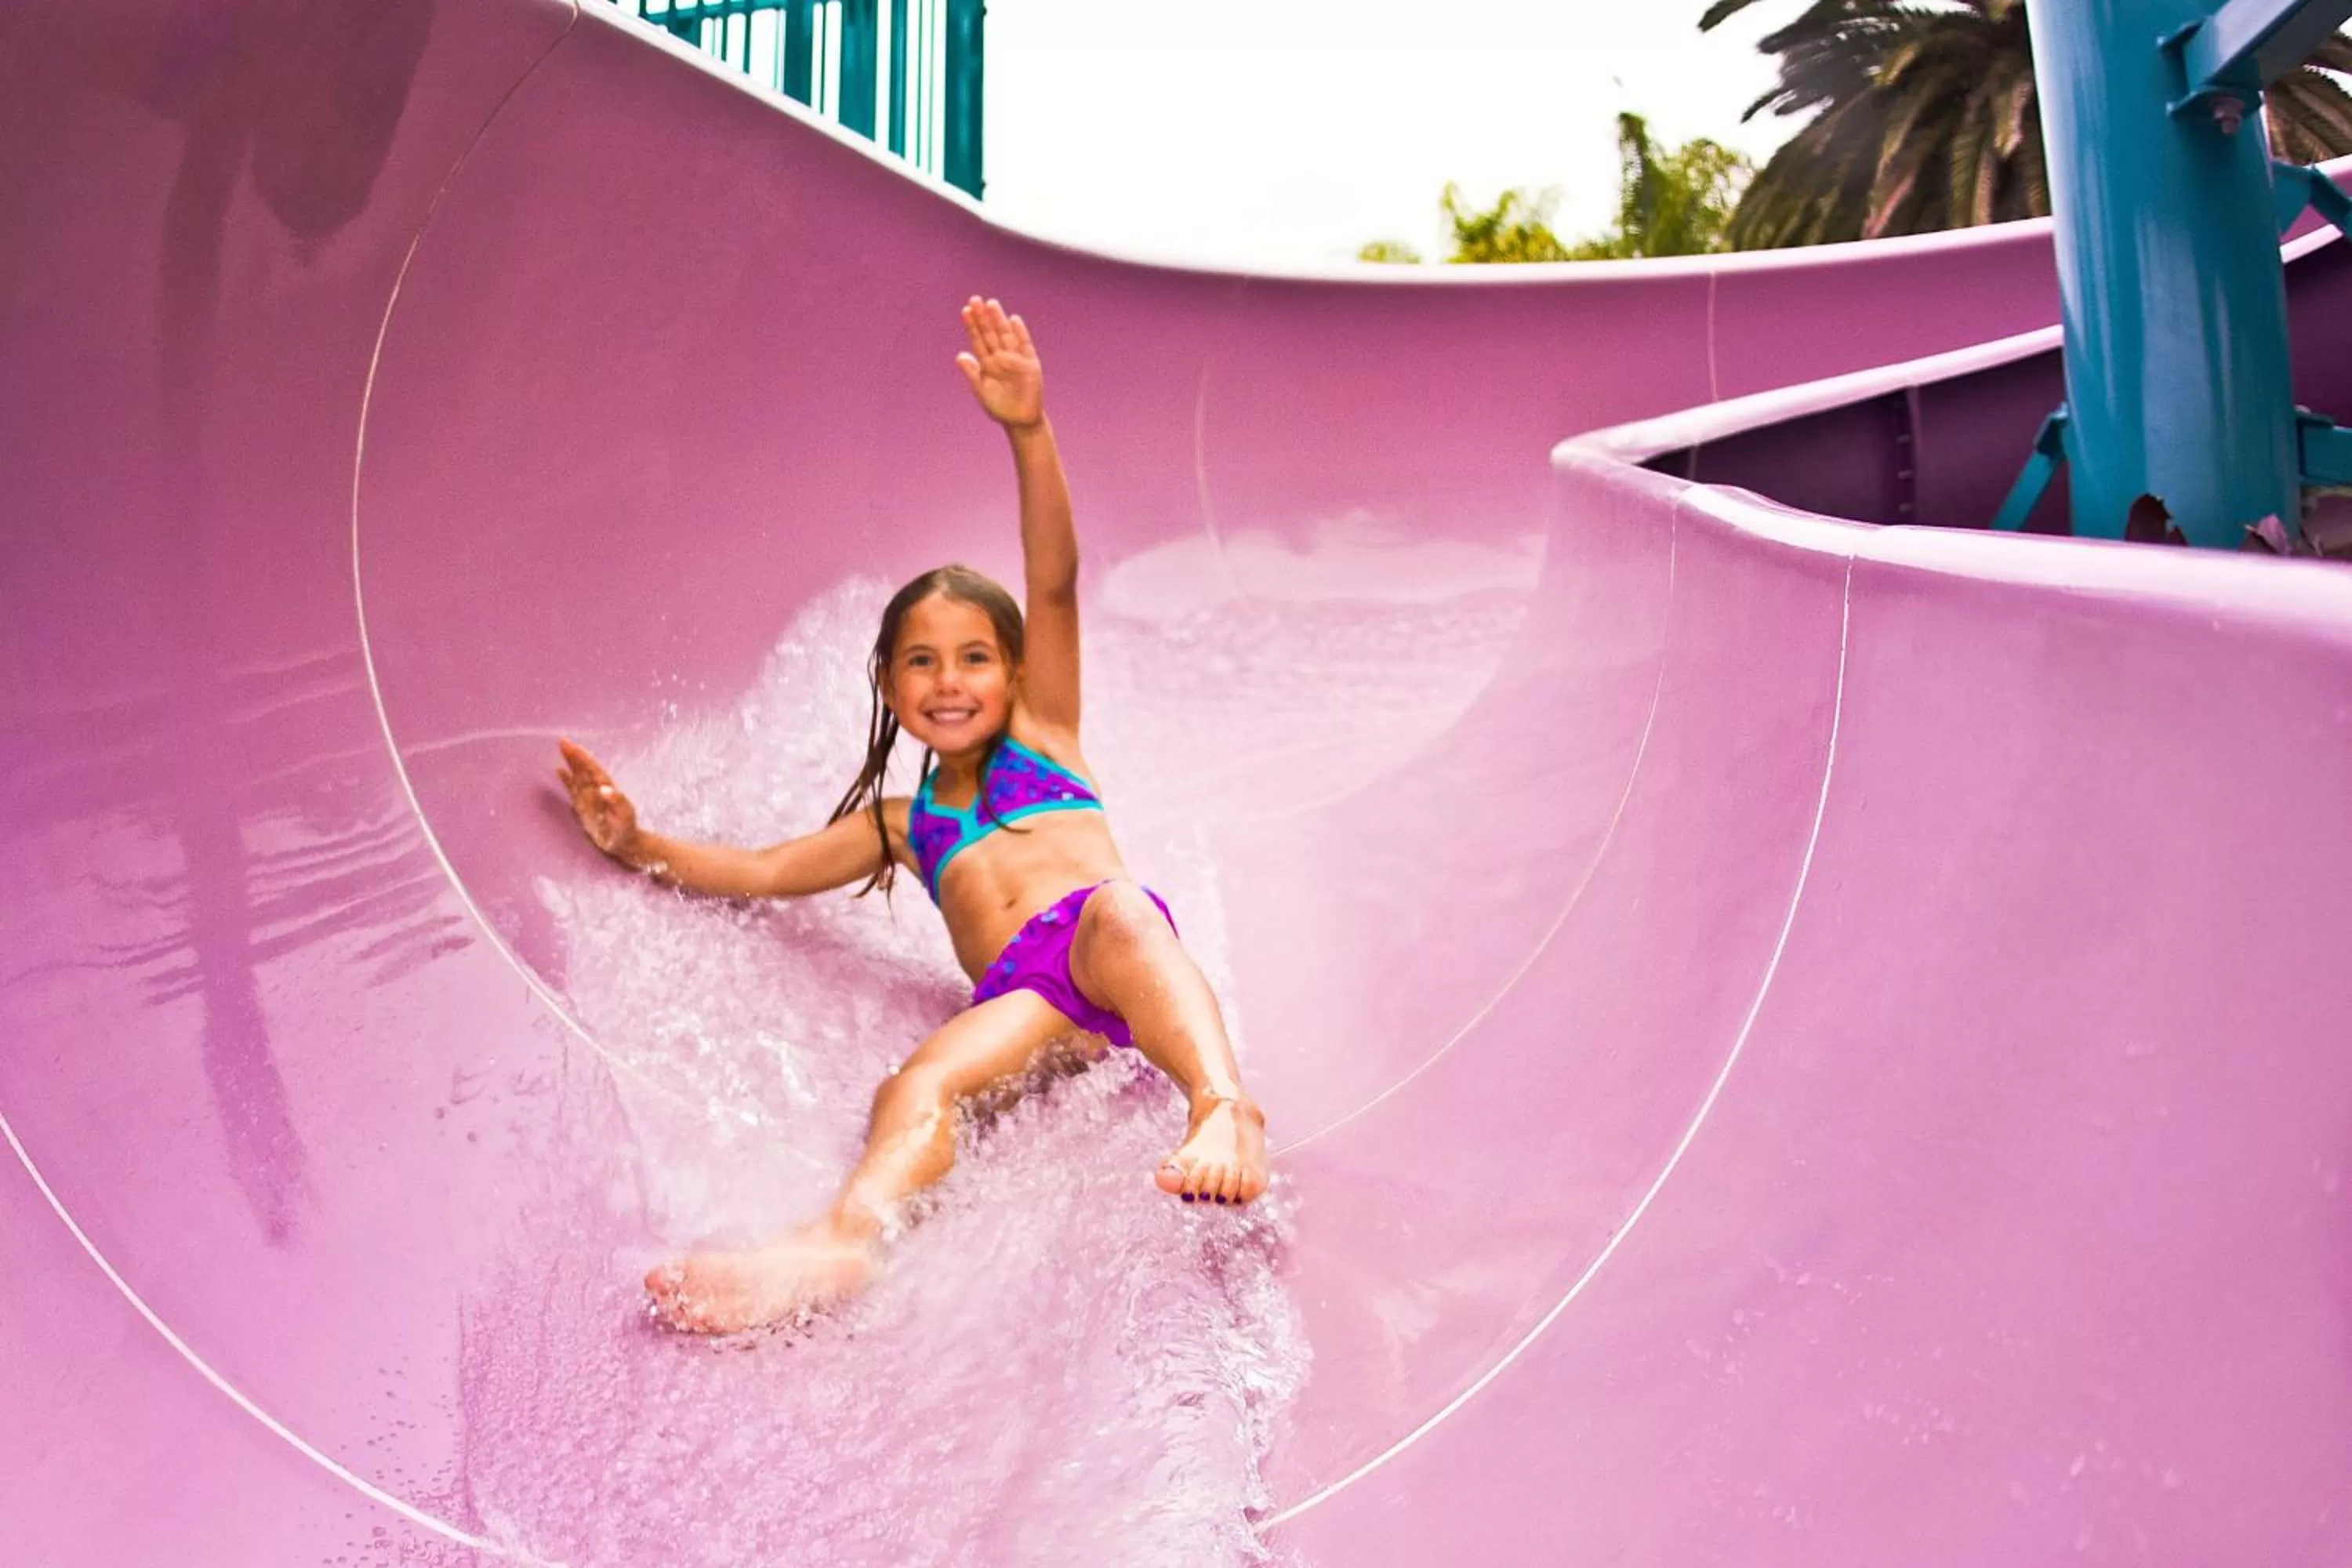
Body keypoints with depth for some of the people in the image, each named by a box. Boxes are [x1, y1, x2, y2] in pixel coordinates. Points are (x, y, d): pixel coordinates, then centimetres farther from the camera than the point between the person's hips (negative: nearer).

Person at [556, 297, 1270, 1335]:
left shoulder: (1041, 735, 24)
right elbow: (760, 871, 35)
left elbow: (1054, 584, 10)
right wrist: (637, 845, 25)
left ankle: (1223, 1104, -59)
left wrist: (1027, 431, -2)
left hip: (1117, 944, -2)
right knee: (917, 1086, -31)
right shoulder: (899, 822, 32)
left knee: (1112, 909, -38)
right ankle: (848, 1237, -58)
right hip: (1019, 996, 2)